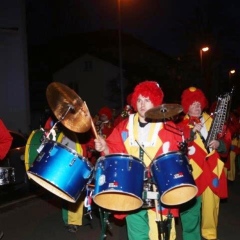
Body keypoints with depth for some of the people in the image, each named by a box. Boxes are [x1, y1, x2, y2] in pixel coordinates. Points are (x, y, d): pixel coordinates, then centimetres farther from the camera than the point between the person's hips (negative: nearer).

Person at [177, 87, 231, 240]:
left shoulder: (213, 121, 9)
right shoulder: (182, 126, 1)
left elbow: (226, 140, 12)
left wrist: (219, 144, -9)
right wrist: (191, 132, -21)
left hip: (212, 170, 3)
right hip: (192, 173, -3)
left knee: (211, 205, 12)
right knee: (191, 210, -2)